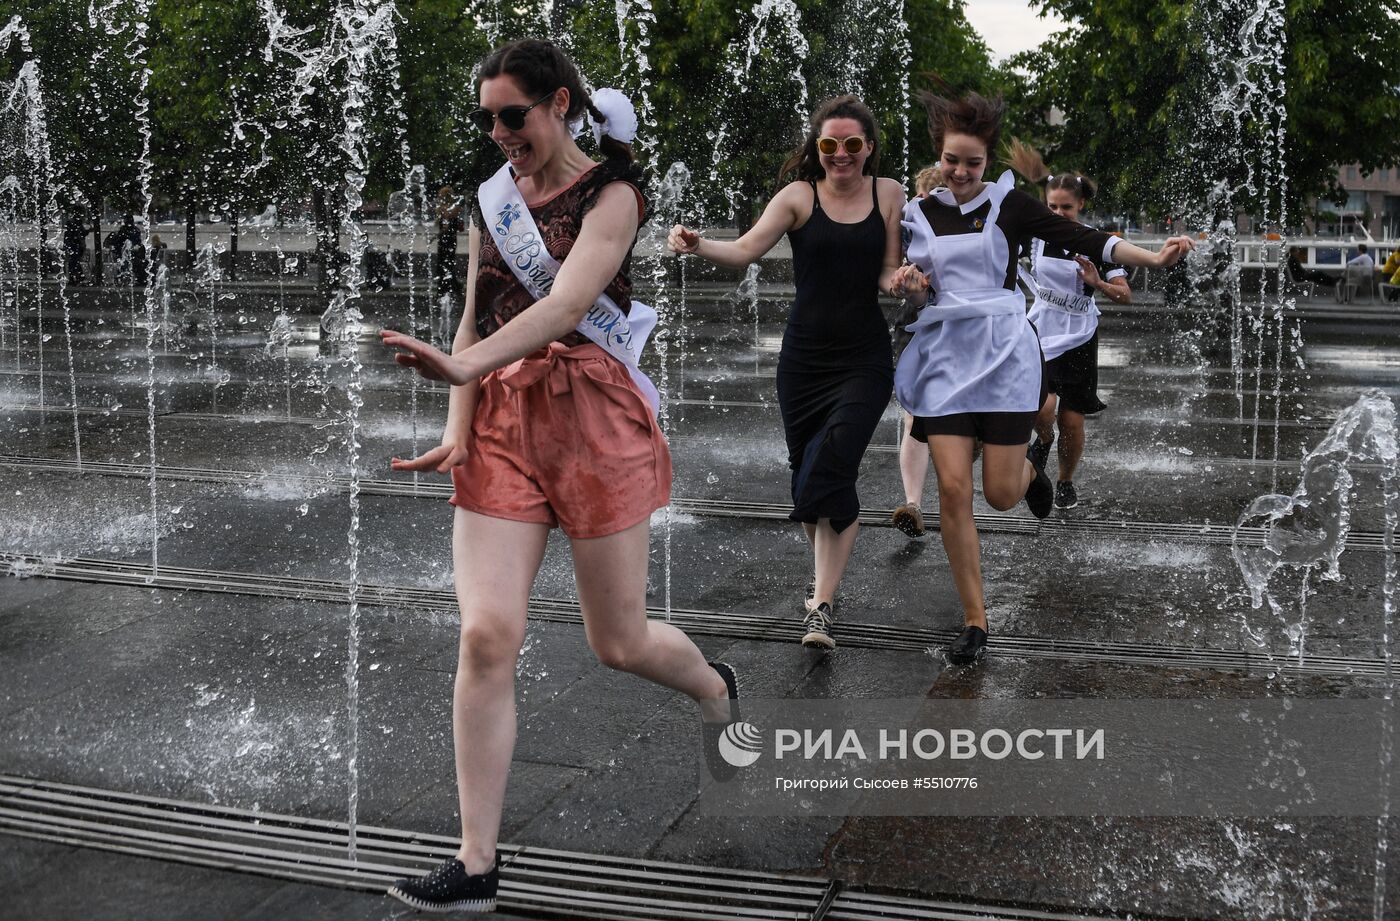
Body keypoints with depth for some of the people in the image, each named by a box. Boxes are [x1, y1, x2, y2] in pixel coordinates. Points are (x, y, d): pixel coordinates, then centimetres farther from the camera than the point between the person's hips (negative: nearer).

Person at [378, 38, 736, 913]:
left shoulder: (611, 192, -4)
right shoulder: (494, 198, 13)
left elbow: (566, 304, -21)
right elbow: (476, 318, 11)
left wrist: (463, 365, -36)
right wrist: (459, 425, -4)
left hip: (594, 416, -4)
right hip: (501, 420, 4)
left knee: (620, 642, 6)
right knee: (487, 634, -9)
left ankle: (716, 689, 42)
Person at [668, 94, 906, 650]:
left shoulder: (888, 194, 4)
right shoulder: (799, 196, -1)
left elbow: (888, 274, 7)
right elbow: (745, 251, -13)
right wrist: (697, 246, -31)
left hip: (865, 359, -1)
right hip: (804, 357, 1)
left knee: (832, 466, -17)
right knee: (806, 472, 7)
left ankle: (821, 606, -13)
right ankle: (828, 577, 32)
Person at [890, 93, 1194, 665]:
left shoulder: (1009, 204, 1)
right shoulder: (918, 213, 9)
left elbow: (1084, 240, -5)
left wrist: (1154, 258, -16)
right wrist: (907, 280, -6)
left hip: (1004, 352, -2)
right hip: (944, 354, 2)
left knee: (1000, 495, -3)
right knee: (952, 489, -8)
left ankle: (1028, 471, 37)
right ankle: (975, 621, 5)